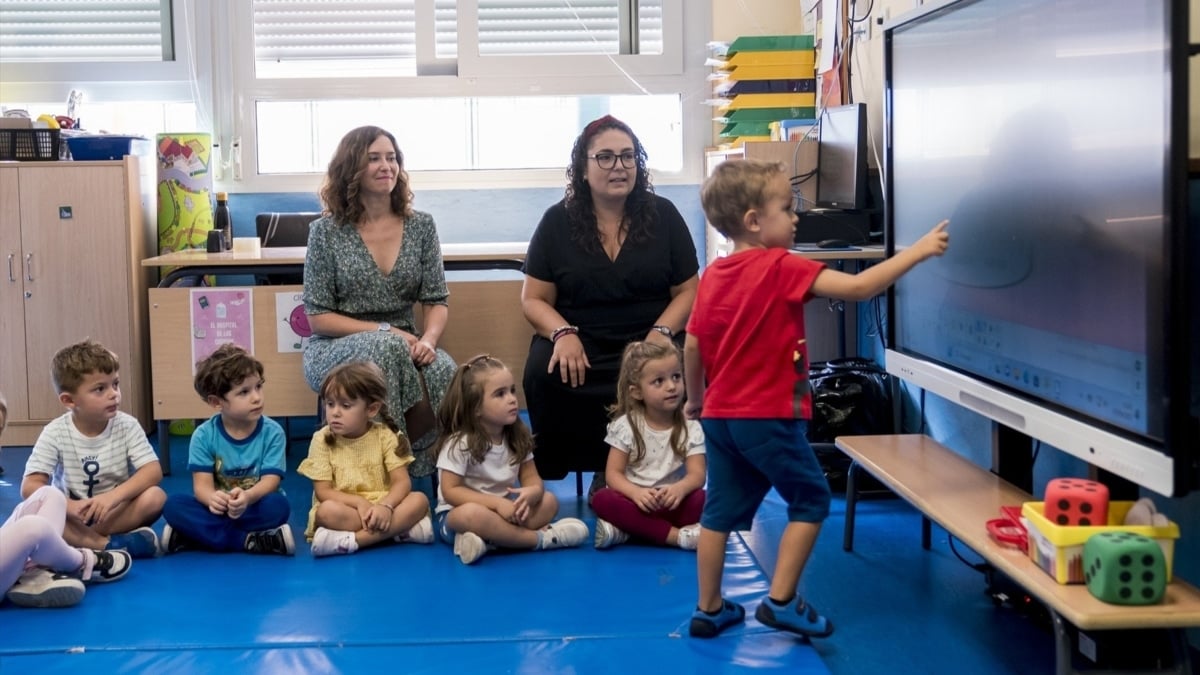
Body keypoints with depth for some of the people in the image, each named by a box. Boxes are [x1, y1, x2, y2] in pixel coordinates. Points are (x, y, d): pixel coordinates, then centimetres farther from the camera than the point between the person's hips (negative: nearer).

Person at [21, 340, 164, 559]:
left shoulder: (127, 426, -8)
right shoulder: (55, 433, -10)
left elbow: (153, 471, -17)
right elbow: (30, 486, -17)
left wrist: (113, 496, -33)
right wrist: (69, 506, -35)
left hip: (118, 513, 1)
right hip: (73, 517, 0)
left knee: (155, 496, -27)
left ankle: (79, 541, -27)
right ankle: (109, 545, -31)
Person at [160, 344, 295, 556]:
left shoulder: (272, 432, -8)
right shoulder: (203, 435, -5)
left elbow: (270, 481, -16)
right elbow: (202, 484, -12)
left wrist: (247, 497, -40)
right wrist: (212, 498, -39)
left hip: (254, 509, -1)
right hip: (219, 510, 1)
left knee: (278, 505, -33)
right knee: (173, 504, -25)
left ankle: (202, 535, -24)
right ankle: (250, 541, -29)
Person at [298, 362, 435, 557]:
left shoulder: (385, 436, -2)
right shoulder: (322, 439, -4)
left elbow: (402, 482, -9)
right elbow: (323, 492, -7)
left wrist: (385, 506, -30)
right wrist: (359, 502, -23)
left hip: (380, 507, 2)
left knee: (419, 500, -26)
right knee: (328, 511, -34)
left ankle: (352, 540, -33)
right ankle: (400, 528, -30)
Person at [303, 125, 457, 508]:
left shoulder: (421, 226, 6)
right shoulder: (326, 232, -3)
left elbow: (437, 302, 4)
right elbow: (317, 316, -5)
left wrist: (428, 339, -20)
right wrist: (385, 331, -18)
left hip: (401, 346, 3)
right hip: (335, 349, -3)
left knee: (444, 371, -32)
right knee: (385, 349, -38)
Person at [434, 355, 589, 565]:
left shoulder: (518, 438, 0)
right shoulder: (459, 443, -17)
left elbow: (532, 479, -1)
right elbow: (450, 491, -19)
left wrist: (530, 494, -27)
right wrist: (497, 503, -29)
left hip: (503, 508, 6)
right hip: (456, 516, -6)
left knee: (548, 501, -14)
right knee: (472, 513, -40)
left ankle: (489, 540, -33)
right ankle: (540, 538, -28)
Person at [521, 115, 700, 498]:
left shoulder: (663, 216, 7)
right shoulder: (558, 222, 7)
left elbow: (688, 290, 6)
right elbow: (534, 299, 6)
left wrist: (662, 332, -14)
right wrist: (563, 334, -15)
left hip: (647, 340, 0)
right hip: (580, 341, 1)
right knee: (544, 374, -32)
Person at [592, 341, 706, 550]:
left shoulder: (691, 428, 0)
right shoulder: (626, 426, -2)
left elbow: (697, 474, -10)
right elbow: (613, 473, -6)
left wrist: (680, 489, -34)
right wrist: (636, 492, -28)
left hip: (672, 504, 0)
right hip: (636, 502, 0)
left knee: (701, 499, -30)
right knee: (602, 499, -31)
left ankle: (626, 531, -30)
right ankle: (677, 535, -35)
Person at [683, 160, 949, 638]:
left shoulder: (712, 275, 6)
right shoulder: (782, 267, -15)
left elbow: (692, 346, 10)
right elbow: (858, 288, -20)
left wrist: (695, 399, 25)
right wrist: (919, 250, -13)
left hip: (719, 415, 7)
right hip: (768, 416, -7)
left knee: (721, 509, 14)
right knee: (811, 499, 9)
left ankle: (709, 609, 20)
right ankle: (781, 601, 7)